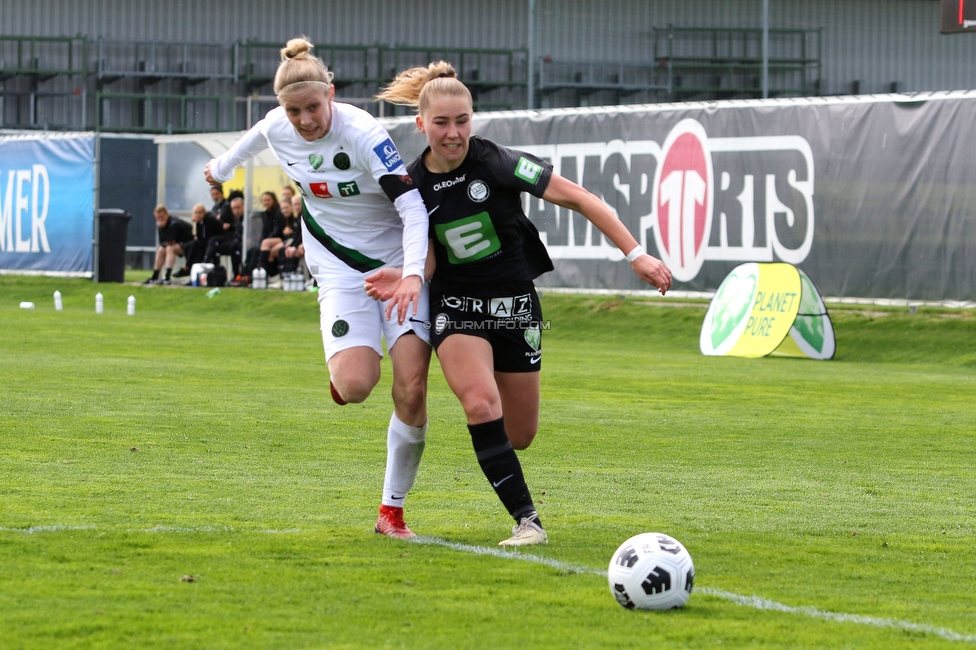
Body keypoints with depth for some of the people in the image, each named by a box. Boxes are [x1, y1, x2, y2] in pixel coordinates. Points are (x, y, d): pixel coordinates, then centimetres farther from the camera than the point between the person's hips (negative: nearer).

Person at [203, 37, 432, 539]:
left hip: (399, 265, -3)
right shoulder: (277, 127, -6)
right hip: (340, 270, 3)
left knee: (411, 390, -15)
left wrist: (412, 274, -39)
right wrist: (223, 166, 41)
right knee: (355, 386, -22)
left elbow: (413, 207, -25)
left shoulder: (363, 134, -22)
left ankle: (392, 511, 2)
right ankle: (343, 367, 18)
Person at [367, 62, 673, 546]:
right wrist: (404, 281, -24)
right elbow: (427, 263, 0)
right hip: (455, 306, 0)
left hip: (515, 306, 0)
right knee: (481, 402, -27)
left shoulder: (496, 163, -16)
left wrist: (636, 255, -21)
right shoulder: (413, 185, -6)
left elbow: (579, 199, -16)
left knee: (519, 435, 8)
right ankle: (527, 520, -21)